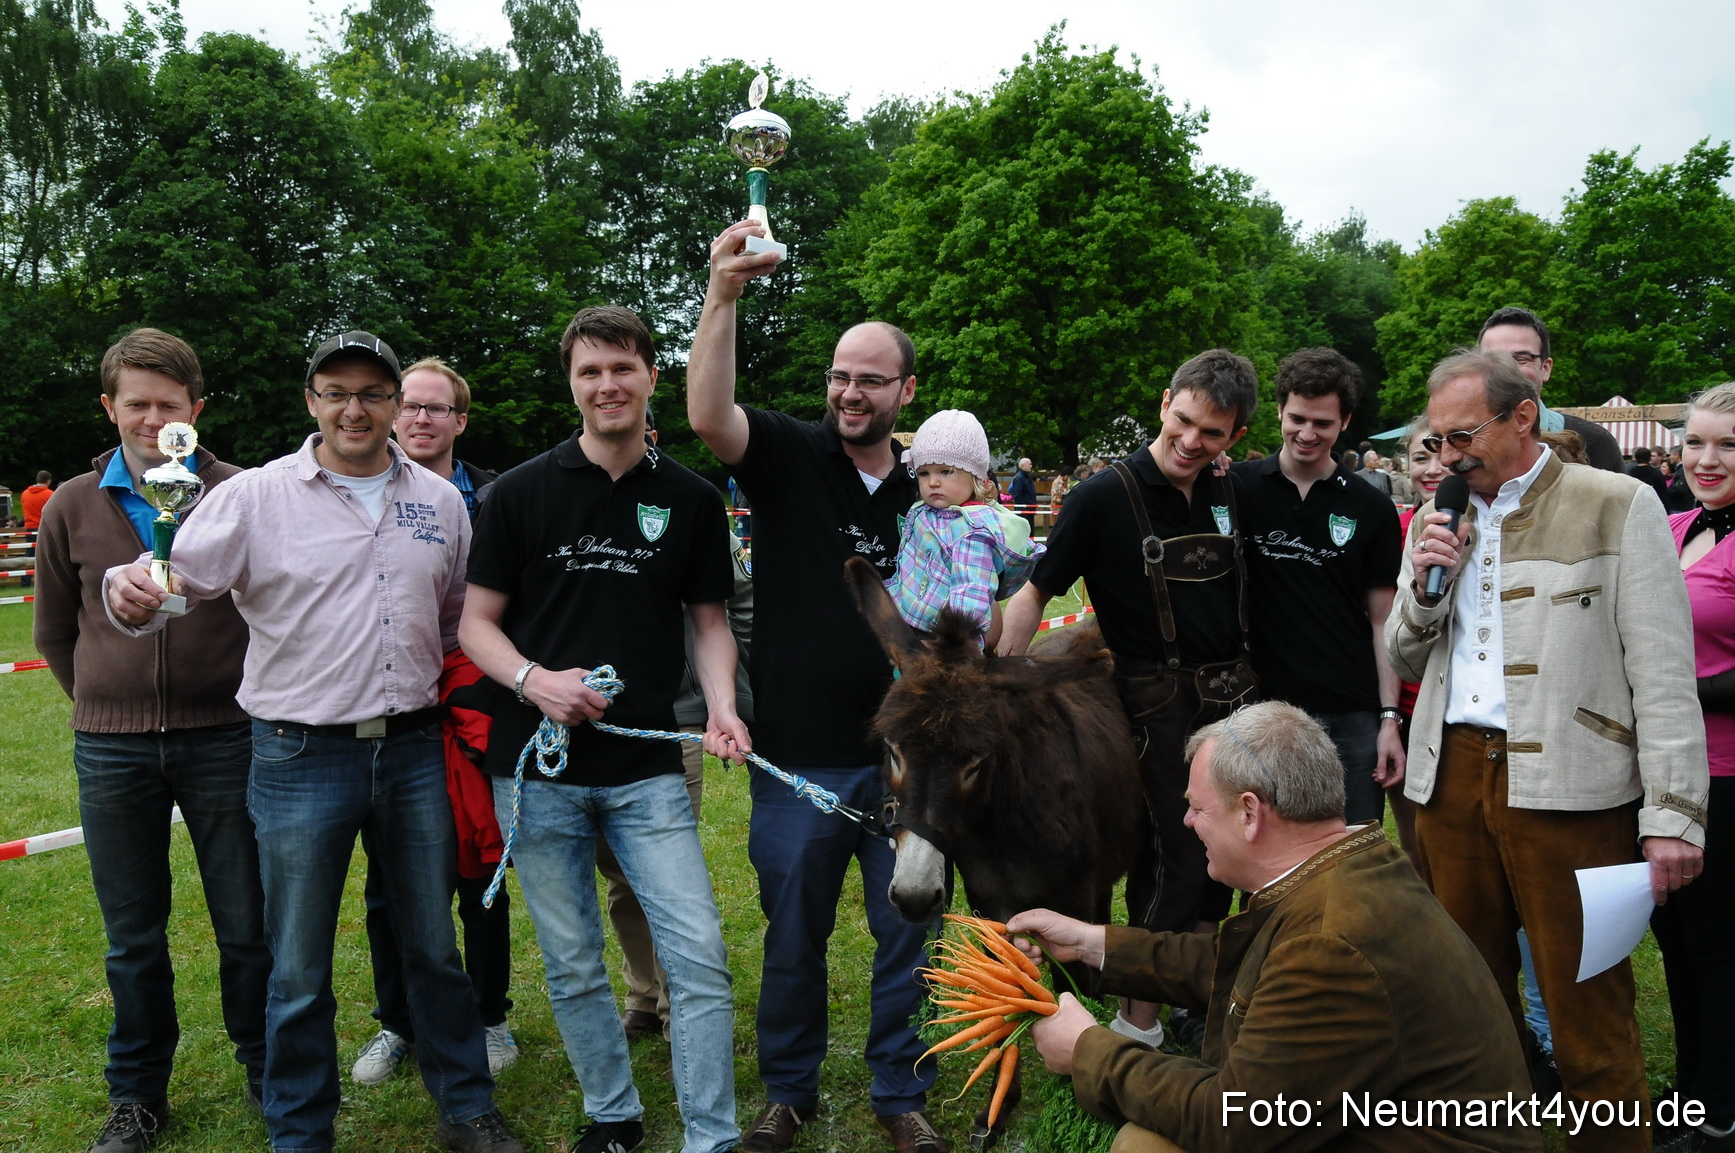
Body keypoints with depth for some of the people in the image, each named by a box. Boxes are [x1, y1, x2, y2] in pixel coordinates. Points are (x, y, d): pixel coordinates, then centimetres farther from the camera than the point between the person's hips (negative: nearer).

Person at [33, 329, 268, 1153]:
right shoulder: (71, 508, 3)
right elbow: (53, 633, 14)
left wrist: (245, 700, 5)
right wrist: (110, 707, 12)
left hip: (222, 740, -2)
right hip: (111, 751, 2)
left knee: (248, 928, 7)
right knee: (133, 939, 14)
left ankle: (269, 1075, 26)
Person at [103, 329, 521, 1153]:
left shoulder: (439, 500, 6)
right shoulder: (255, 497, -4)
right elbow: (175, 585, -6)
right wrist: (132, 597, -29)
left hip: (415, 751, 3)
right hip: (301, 758, -2)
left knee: (436, 948, 15)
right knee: (299, 971, 8)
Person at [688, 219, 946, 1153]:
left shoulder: (925, 494, 6)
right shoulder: (788, 457, -3)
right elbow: (708, 417, -24)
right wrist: (722, 295, -34)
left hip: (905, 759, 2)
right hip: (798, 757, -2)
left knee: (909, 934, 12)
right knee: (794, 937, 13)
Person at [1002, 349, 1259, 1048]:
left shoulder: (1232, 495, 6)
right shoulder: (1104, 498, -11)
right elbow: (1034, 594, -9)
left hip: (1234, 696, 6)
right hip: (1160, 703, -6)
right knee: (1175, 856, -5)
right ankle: (1137, 1023, 10)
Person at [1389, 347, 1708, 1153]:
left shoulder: (1618, 507, -3)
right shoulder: (1441, 520, 14)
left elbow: (1663, 674, -6)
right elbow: (1406, 660, 18)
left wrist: (1672, 814, -12)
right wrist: (1425, 583, -1)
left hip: (1568, 785, -5)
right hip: (1452, 777, 5)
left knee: (1587, 1008, 1)